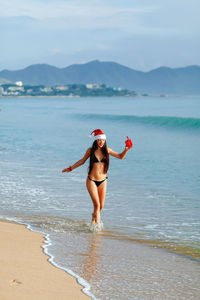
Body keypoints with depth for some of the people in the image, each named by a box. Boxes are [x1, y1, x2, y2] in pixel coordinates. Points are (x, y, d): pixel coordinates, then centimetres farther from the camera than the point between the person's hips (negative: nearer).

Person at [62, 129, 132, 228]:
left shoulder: (107, 150, 2)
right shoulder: (90, 150, -3)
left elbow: (121, 156, 10)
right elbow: (82, 161, 12)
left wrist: (126, 150, -8)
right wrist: (70, 168, 15)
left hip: (102, 181, 3)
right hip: (91, 181, -3)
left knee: (101, 206, 8)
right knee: (97, 205, -13)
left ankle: (93, 220, 33)